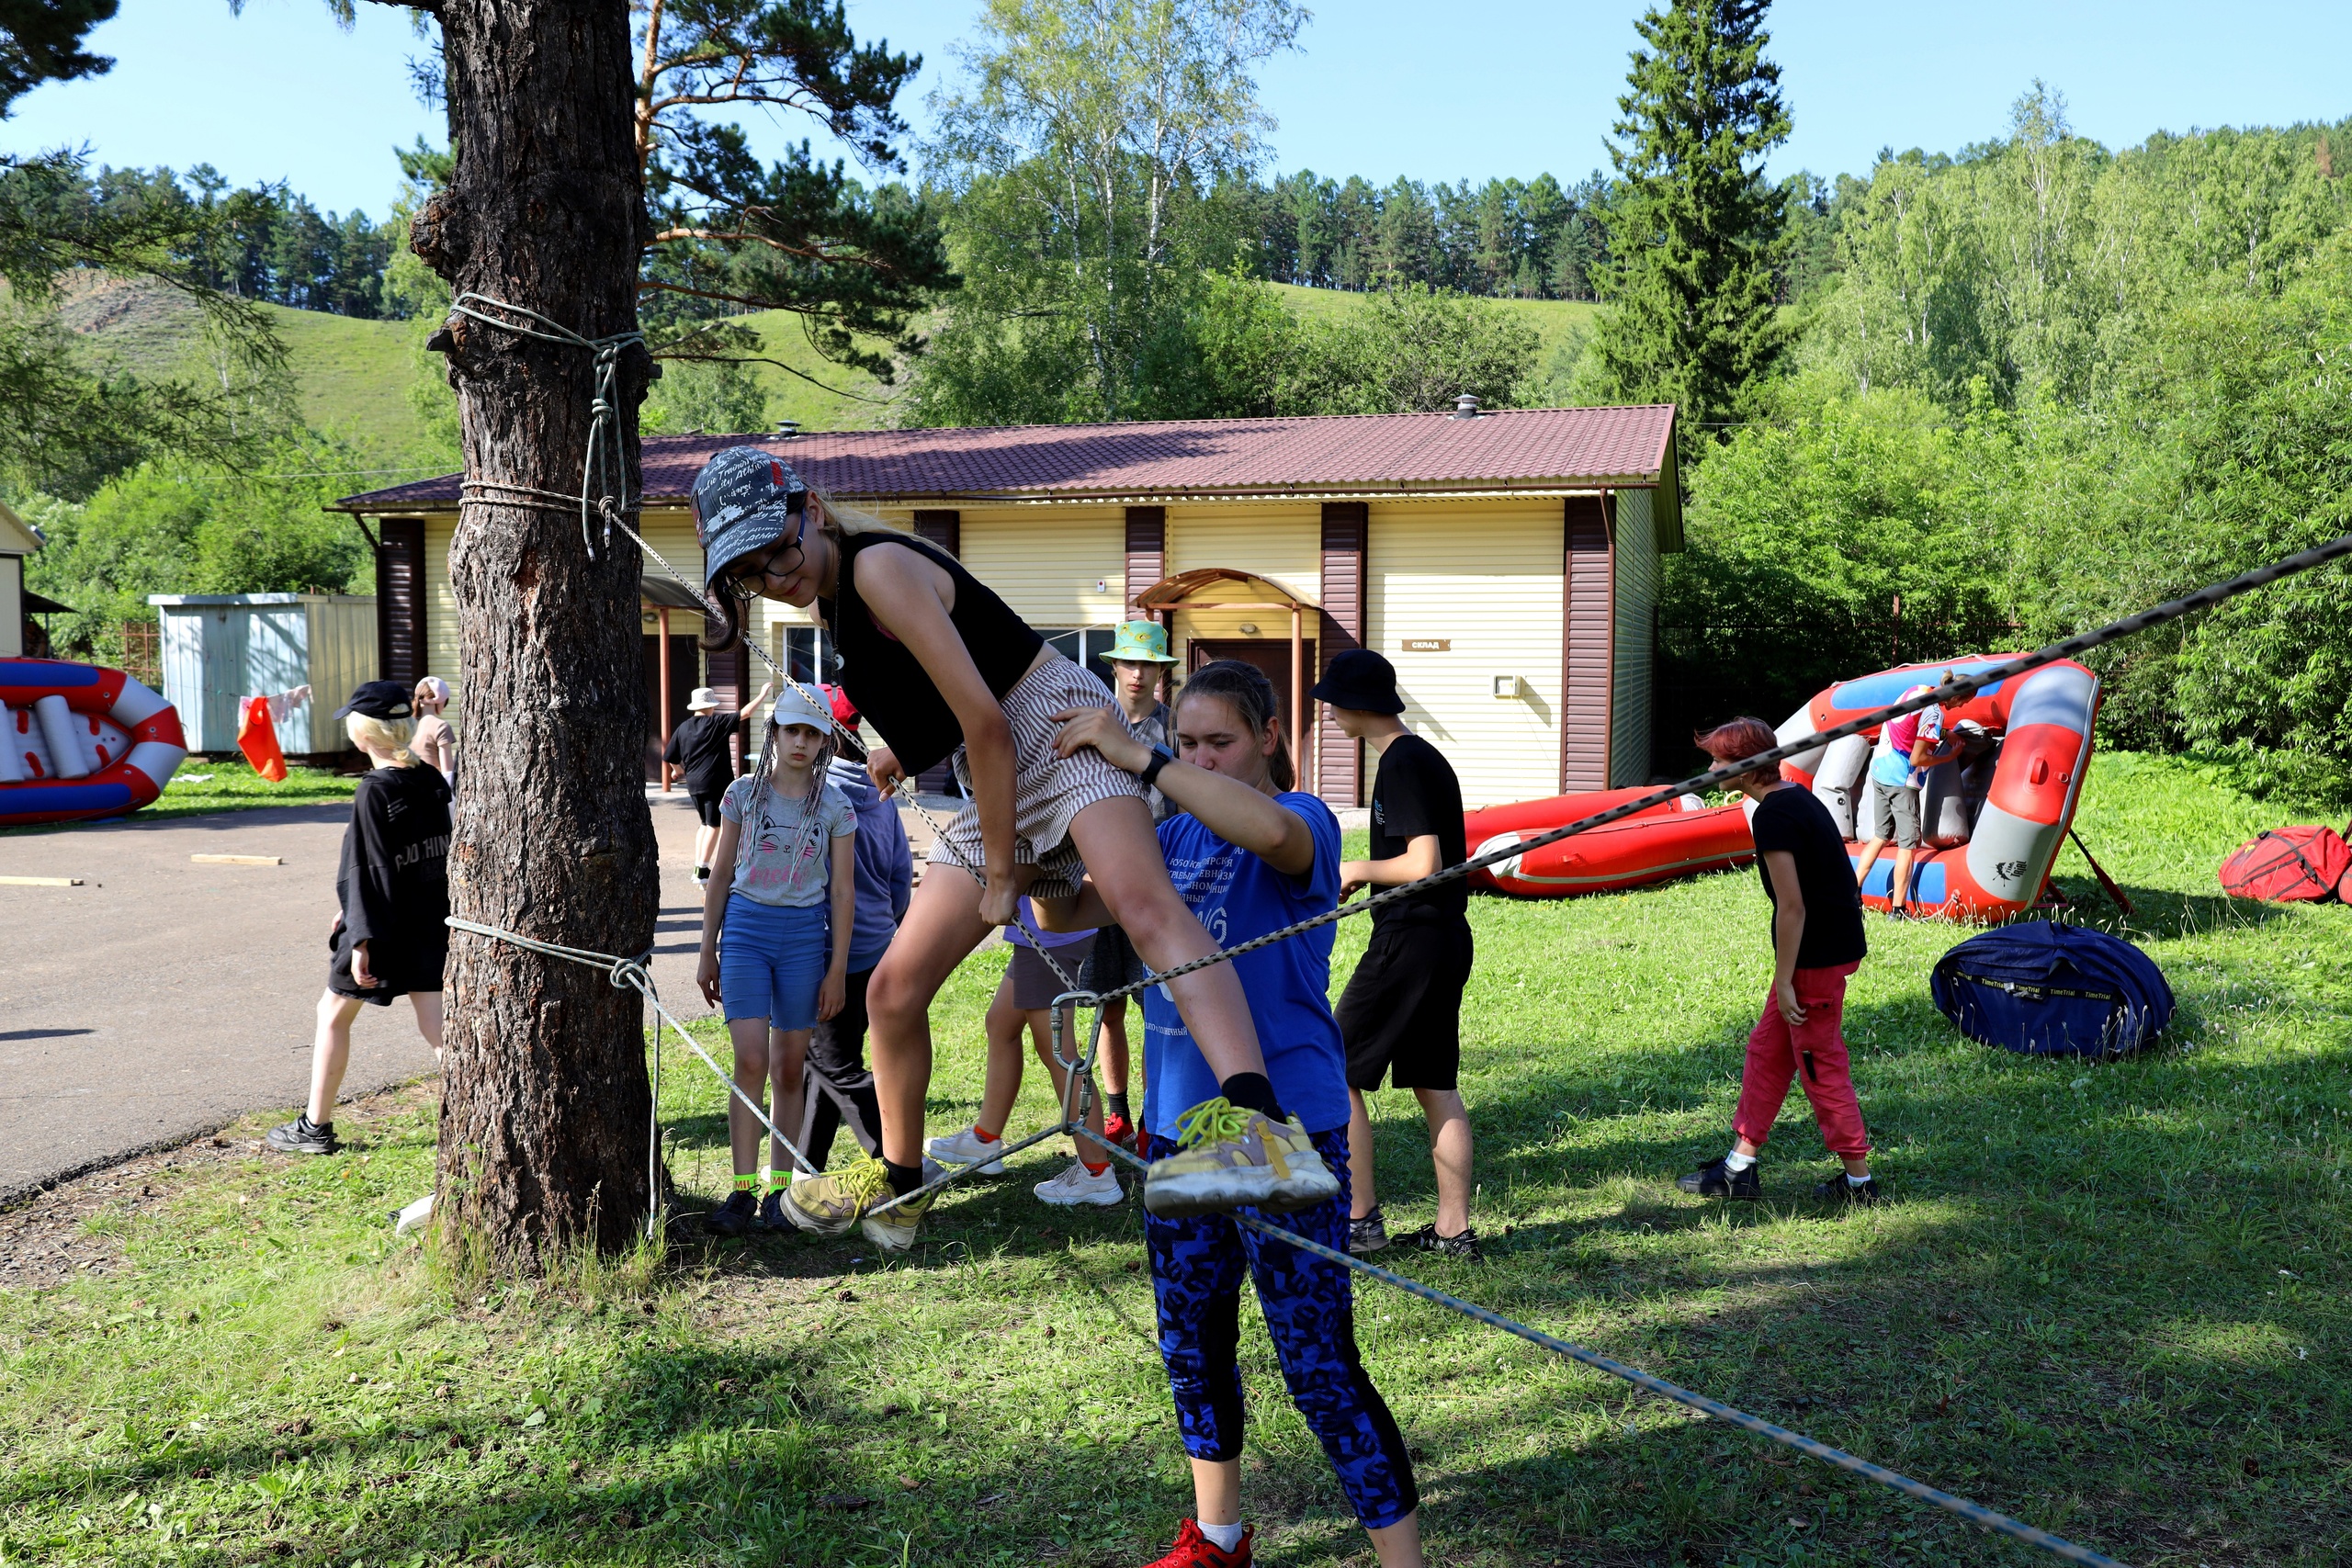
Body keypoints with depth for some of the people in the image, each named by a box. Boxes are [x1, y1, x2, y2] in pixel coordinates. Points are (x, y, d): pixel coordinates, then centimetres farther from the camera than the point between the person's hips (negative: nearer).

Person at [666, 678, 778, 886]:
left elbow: (671, 758, 10)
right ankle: (702, 869, -4)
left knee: (705, 823, 21)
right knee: (714, 825, 1)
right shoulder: (717, 723, -8)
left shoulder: (683, 729, 6)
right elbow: (744, 714, -10)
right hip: (716, 783, -5)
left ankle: (698, 866, 18)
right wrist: (763, 695, -2)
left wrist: (681, 771, 30)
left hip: (694, 784, 5)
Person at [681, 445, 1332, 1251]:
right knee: (894, 990, 8)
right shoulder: (835, 595, 14)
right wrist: (904, 746, 47)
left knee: (1142, 900, -37)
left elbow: (985, 720, -19)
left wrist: (1001, 870, -14)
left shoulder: (878, 566, -15)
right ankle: (898, 1184, 30)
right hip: (994, 784, 10)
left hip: (1059, 728, -9)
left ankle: (1264, 1132, -58)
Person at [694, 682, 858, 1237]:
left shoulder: (835, 807, 2)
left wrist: (837, 969, 0)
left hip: (804, 936, 0)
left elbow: (843, 892, 4)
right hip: (745, 928, 0)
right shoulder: (744, 793, 4)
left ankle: (778, 1188, 14)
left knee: (789, 1069, 5)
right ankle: (743, 1189, -5)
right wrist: (708, 952, 8)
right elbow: (721, 877, 9)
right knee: (750, 1061, -10)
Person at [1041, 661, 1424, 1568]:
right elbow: (1068, 916, 10)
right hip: (1178, 1126, 7)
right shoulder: (1173, 836, 9)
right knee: (1192, 1344, 20)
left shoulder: (1303, 823, -10)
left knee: (1320, 1365, -5)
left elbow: (1269, 829, -36)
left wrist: (1136, 758, -34)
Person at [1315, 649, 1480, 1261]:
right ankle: (1453, 1228, 15)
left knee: (1338, 1074, 0)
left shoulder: (1402, 764, -15)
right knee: (1435, 1082, 12)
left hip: (1410, 940, -10)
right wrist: (1356, 881, 14)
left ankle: (1360, 1219, 4)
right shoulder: (1426, 756, 15)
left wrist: (1359, 870, -7)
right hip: (1447, 936, 10)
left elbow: (1422, 863, -23)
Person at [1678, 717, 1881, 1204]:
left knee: (1821, 1067, 1)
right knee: (1767, 1049, 16)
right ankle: (1740, 1168, 23)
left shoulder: (1773, 816, -20)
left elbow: (1792, 907, -23)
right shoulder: (1798, 797, 11)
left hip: (1817, 958, -10)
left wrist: (1784, 982, -18)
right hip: (1835, 945, 10)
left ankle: (1859, 1182, 13)